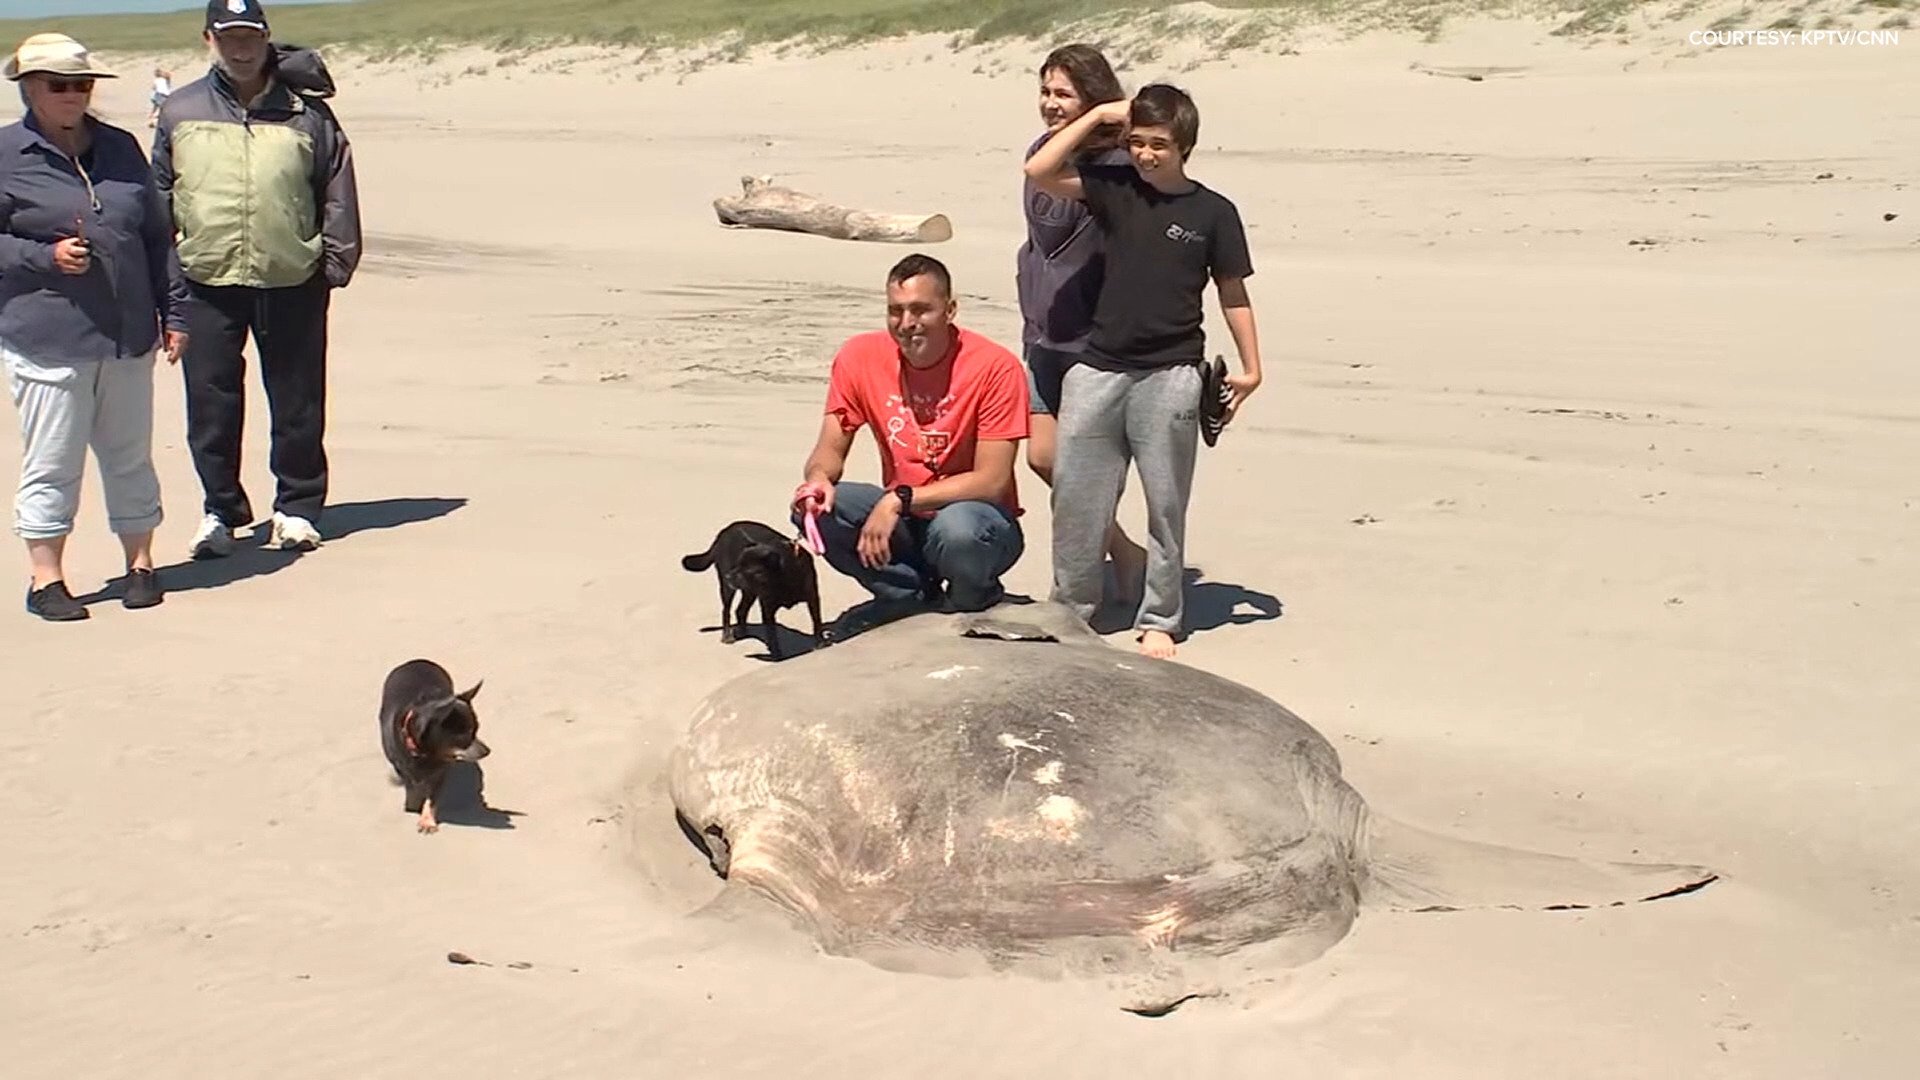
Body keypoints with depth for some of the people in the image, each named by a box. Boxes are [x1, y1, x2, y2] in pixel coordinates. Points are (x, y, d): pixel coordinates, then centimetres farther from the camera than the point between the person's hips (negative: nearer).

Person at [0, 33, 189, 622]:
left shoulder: (121, 148, 12)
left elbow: (158, 237, 16)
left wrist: (173, 312, 13)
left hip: (128, 336, 4)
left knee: (131, 456, 12)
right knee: (51, 463, 2)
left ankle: (140, 563, 24)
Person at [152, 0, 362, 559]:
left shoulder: (305, 111, 3)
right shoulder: (180, 111, 7)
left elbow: (338, 192, 6)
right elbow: (157, 196, 12)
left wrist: (335, 260, 0)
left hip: (292, 283, -1)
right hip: (207, 283, 1)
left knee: (298, 403, 7)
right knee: (211, 403, 5)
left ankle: (297, 508, 21)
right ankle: (220, 510, 19)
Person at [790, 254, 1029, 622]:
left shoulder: (995, 367, -17)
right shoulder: (861, 357, -5)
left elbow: (992, 482, -18)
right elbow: (830, 449, 0)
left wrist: (899, 500, -27)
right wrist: (818, 478, -25)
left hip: (975, 517, -4)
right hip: (902, 524, 4)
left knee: (958, 529, -38)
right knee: (815, 506, -21)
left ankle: (978, 601, -2)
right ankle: (918, 600, -4)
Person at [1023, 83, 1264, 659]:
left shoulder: (1213, 212, 0)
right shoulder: (1115, 189, 5)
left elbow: (1232, 292, 6)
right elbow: (1039, 171, -5)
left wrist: (1250, 368, 4)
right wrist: (1098, 115, -3)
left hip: (1170, 374, -2)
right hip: (1097, 368, 2)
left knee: (1166, 502, 6)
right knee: (1075, 494, 6)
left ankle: (1159, 619, 17)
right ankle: (1070, 607, 20)